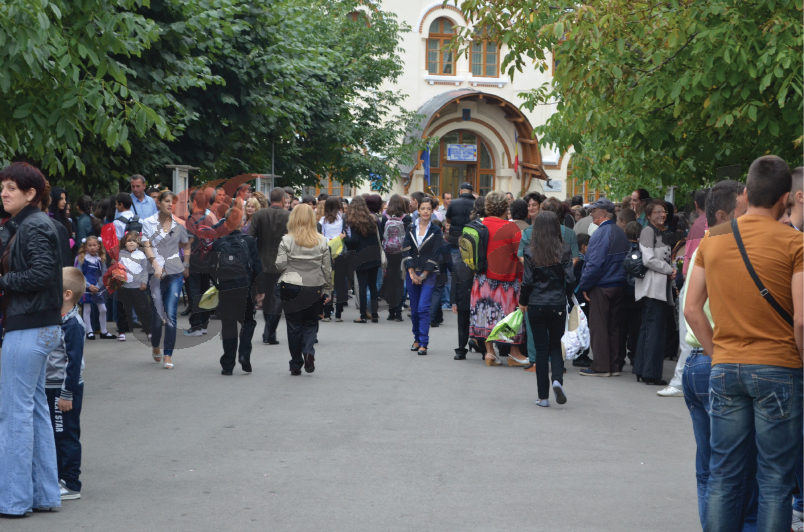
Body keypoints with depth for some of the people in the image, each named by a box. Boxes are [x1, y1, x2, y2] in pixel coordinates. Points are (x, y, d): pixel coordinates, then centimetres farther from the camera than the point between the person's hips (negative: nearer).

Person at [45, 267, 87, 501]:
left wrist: (66, 394, -19)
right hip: (51, 387, 10)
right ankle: (58, 479, 27)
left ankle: (71, 485, 4)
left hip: (65, 389, -10)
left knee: (66, 436, -3)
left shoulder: (72, 324, -19)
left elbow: (74, 362, -20)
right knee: (56, 436, 16)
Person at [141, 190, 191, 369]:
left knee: (170, 314, -9)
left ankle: (168, 355, -6)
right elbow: (147, 246, -7)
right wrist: (155, 265, -21)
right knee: (157, 314, 3)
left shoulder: (179, 224, 8)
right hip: (156, 273, -1)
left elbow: (186, 244, 24)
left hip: (175, 273, 1)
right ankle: (155, 346, 30)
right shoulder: (149, 223, 2)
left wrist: (186, 265, 20)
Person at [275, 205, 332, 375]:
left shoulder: (287, 240, -8)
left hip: (291, 287, -1)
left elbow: (280, 265, -9)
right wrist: (327, 290, 11)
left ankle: (296, 365, 10)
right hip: (314, 289, 1)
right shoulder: (322, 241, -1)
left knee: (294, 325, 7)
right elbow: (327, 268, 2)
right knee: (311, 322, 16)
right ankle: (309, 351, -10)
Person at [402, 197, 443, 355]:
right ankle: (417, 339, 23)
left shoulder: (436, 231, -1)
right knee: (414, 310, 8)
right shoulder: (411, 229, 7)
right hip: (412, 274, 3)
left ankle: (423, 344, -12)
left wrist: (423, 275, -9)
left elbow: (435, 255, -5)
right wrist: (412, 273, -7)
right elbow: (406, 251, 3)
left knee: (423, 308, -13)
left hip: (428, 275, -3)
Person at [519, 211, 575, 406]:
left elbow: (527, 282, -6)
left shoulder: (531, 253, -7)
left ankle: (543, 396, 7)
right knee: (556, 345, 16)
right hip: (558, 305, 1)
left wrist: (523, 302, 11)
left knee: (541, 348, 7)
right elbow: (570, 280, -5)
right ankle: (557, 379, -10)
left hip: (536, 305, 0)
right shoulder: (564, 252, -5)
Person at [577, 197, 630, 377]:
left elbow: (595, 264, -19)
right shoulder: (621, 233, 9)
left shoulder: (601, 234, -16)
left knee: (598, 326, -1)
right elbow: (625, 259, 13)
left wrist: (584, 285, -9)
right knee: (614, 326, 11)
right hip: (618, 285, 8)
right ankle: (613, 365, 15)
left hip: (601, 286, -8)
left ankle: (601, 367, 1)